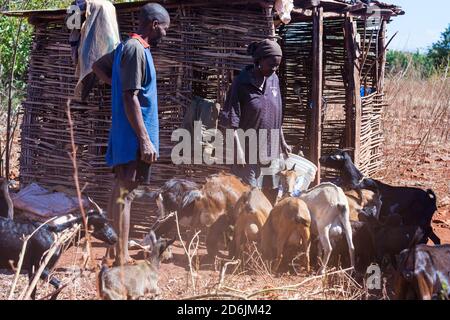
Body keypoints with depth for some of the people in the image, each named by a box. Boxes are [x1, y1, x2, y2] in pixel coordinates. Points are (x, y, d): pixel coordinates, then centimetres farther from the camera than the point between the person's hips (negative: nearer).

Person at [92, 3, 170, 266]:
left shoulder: (126, 47, 14)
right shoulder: (137, 49, -15)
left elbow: (99, 66, 30)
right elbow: (130, 98, -20)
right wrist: (145, 140, -22)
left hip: (124, 135, 10)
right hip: (133, 136, -10)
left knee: (121, 191, 14)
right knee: (126, 193, -10)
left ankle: (116, 251, 23)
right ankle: (121, 260, -9)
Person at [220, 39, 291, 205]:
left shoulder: (274, 80, 6)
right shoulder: (242, 83, -12)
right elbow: (231, 123, -12)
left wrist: (282, 142, 17)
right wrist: (238, 151, -17)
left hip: (271, 152, 6)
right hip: (249, 153, -6)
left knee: (272, 195, 12)